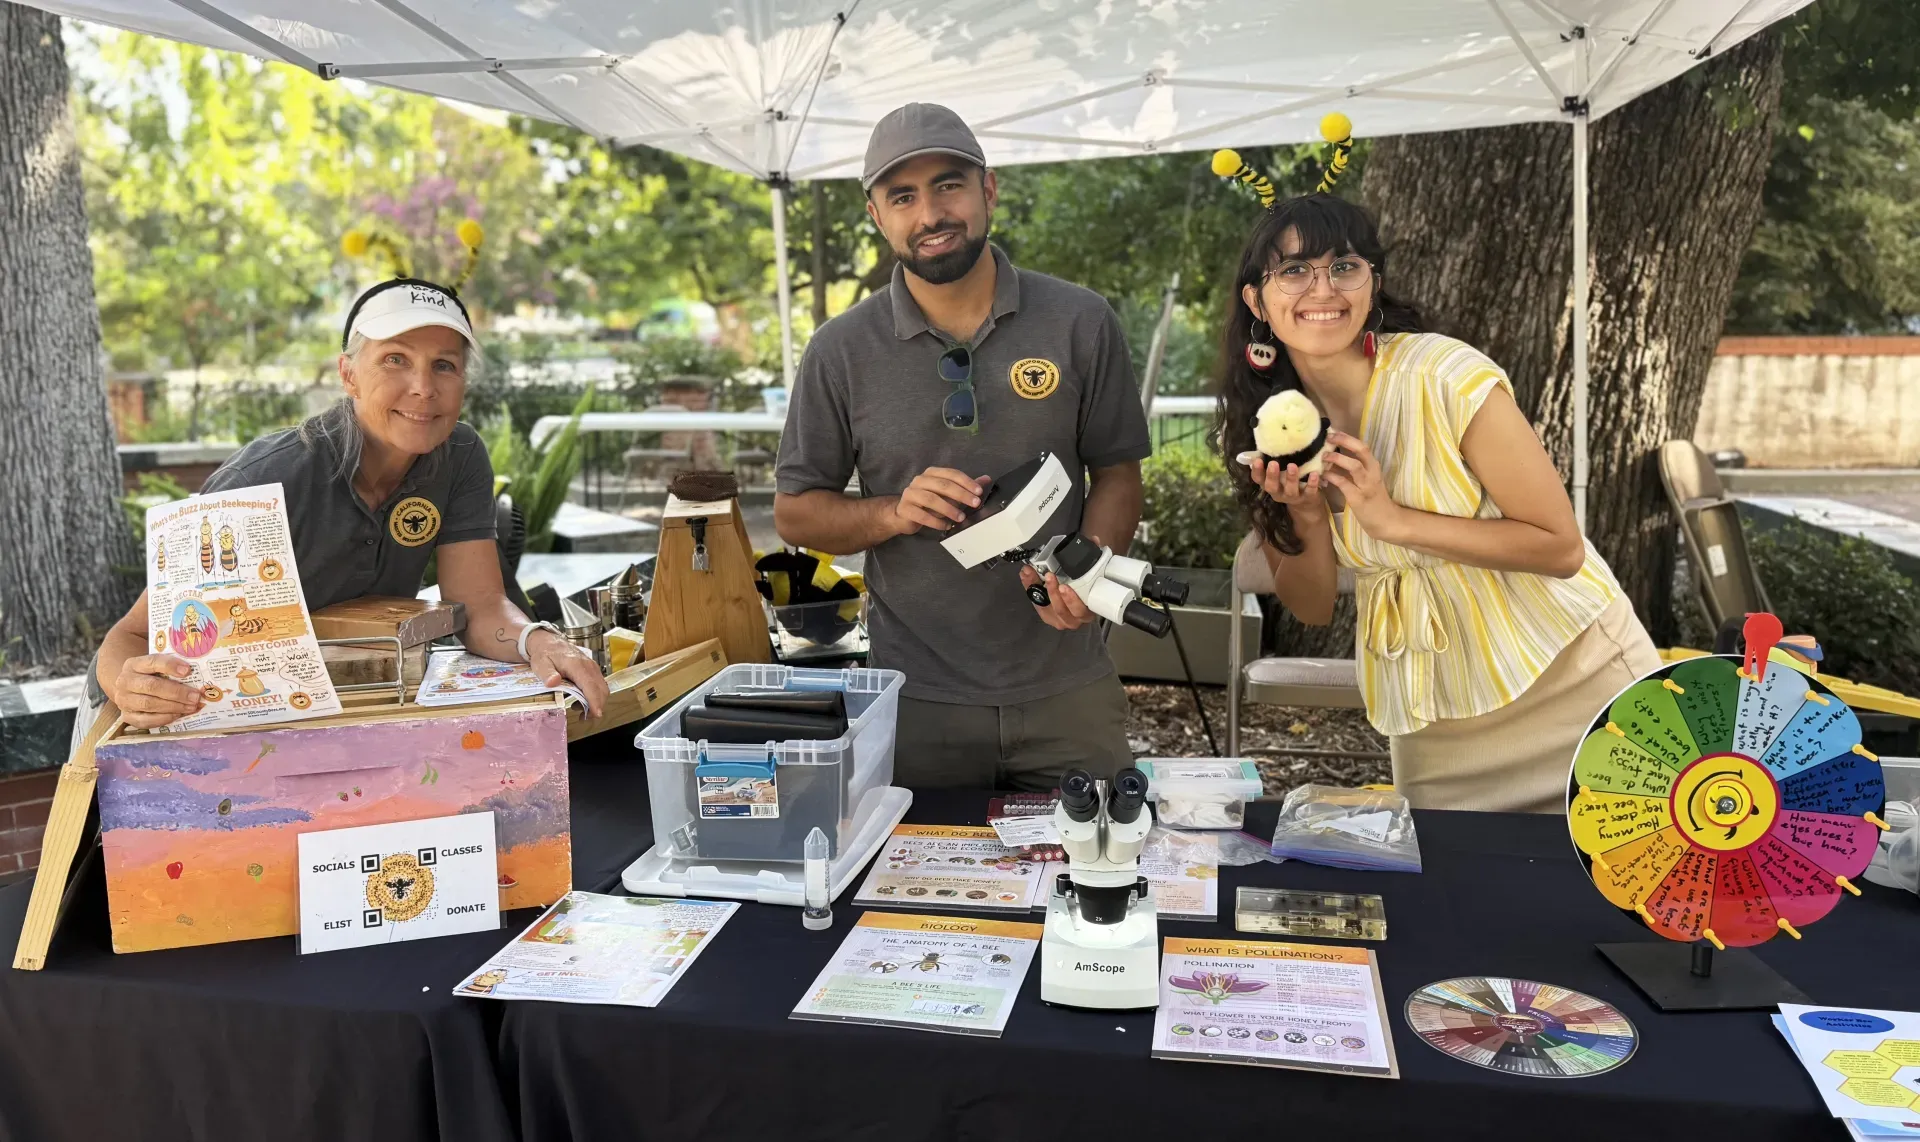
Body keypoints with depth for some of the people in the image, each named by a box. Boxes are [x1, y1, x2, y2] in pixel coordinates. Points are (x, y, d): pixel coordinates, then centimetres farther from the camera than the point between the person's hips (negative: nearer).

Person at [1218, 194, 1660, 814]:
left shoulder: (1446, 375, -19)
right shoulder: (1260, 424, -4)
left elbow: (1561, 547, -17)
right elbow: (1312, 607, 1)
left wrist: (1393, 519, -25)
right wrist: (1306, 519, -18)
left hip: (1571, 688, -4)